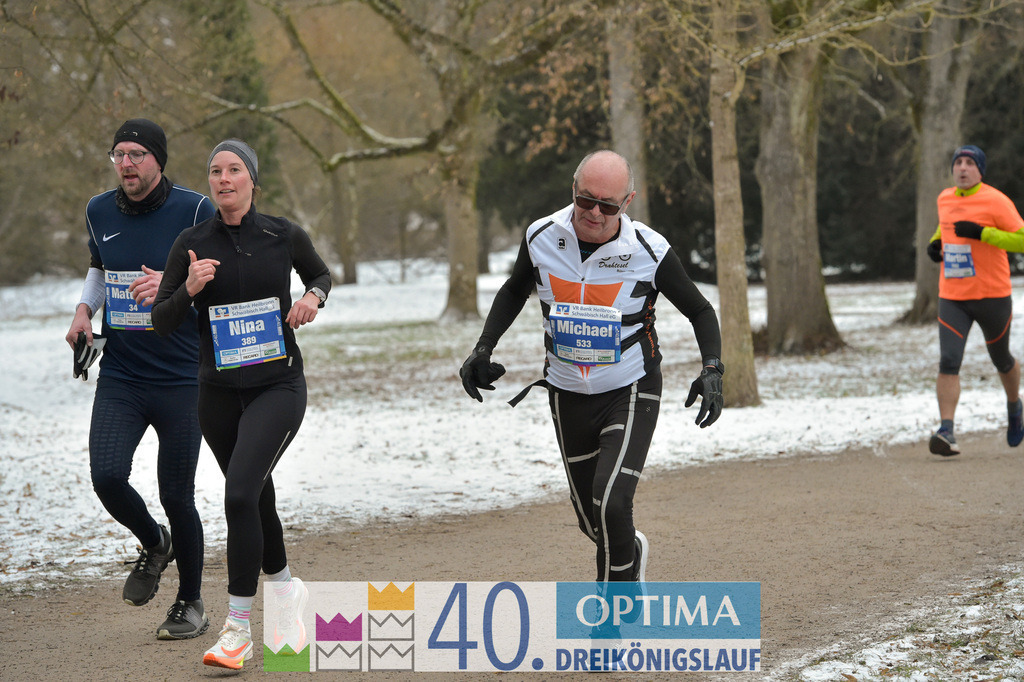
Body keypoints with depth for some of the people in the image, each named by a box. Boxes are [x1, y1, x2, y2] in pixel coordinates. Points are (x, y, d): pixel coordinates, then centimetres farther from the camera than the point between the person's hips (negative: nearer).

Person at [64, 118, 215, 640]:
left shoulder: (195, 211, -8)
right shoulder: (100, 212, 6)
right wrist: (84, 310, 7)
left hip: (181, 380, -3)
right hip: (119, 376, 3)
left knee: (176, 495, 0)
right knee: (106, 477, -15)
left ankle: (190, 603, 21)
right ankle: (153, 544, 19)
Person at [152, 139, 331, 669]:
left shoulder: (283, 236, -1)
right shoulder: (191, 244, -1)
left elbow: (320, 274, 19)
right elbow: (162, 321, -1)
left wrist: (313, 298, -2)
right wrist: (189, 289, -20)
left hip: (278, 386, -3)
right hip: (219, 391, 3)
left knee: (240, 495, -19)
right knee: (256, 497, 16)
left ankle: (238, 627, -14)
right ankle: (287, 590, 42)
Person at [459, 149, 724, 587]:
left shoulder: (649, 252, -17)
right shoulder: (542, 238, -8)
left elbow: (700, 311, -2)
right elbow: (514, 292, 14)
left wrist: (712, 370, -18)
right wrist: (483, 350, 3)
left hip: (629, 395, -4)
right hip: (567, 397, 4)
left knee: (611, 506, -20)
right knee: (590, 518, 12)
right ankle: (632, 554, 47)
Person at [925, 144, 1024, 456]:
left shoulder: (996, 201, -11)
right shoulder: (945, 198, 8)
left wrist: (981, 233, -24)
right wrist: (935, 242, 9)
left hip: (992, 296, -3)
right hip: (952, 298, 3)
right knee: (948, 362, -15)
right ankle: (946, 432, -20)